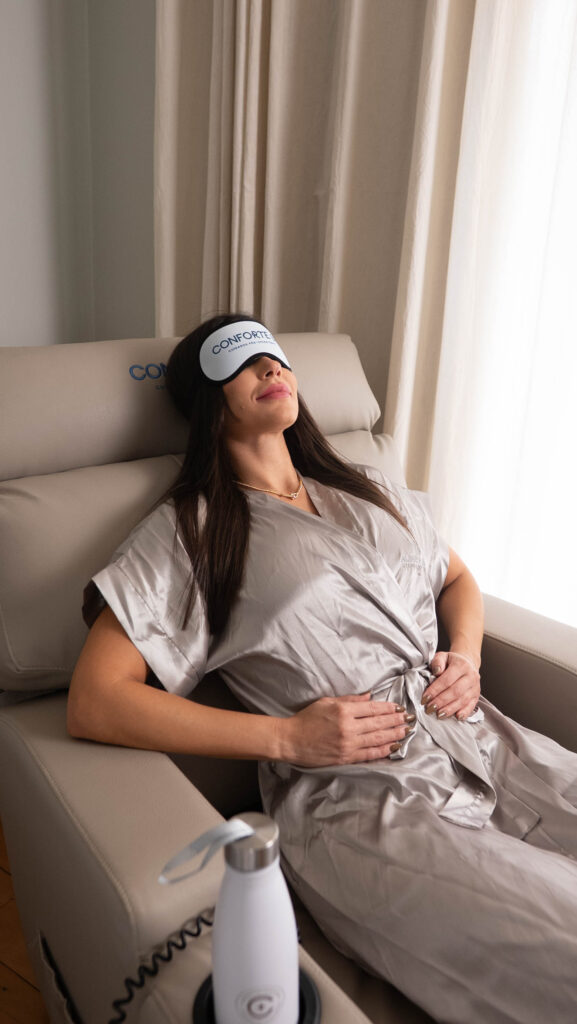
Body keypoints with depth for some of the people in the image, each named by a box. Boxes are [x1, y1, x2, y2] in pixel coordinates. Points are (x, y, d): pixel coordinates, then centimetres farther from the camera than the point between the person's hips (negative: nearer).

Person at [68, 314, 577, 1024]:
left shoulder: (368, 491, 18)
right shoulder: (188, 530, 1)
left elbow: (458, 579, 30)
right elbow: (93, 704, -7)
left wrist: (467, 656, 6)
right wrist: (289, 738, -12)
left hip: (483, 741, 6)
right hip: (358, 797, -5)